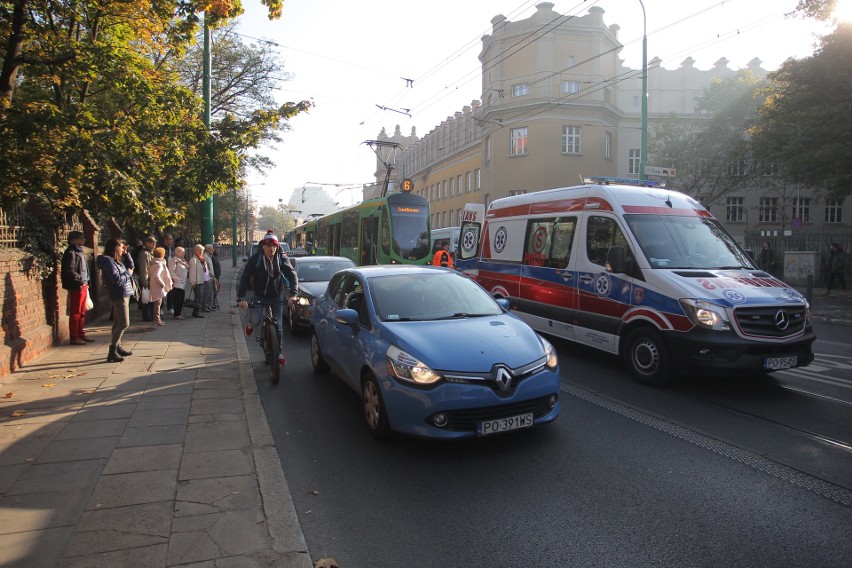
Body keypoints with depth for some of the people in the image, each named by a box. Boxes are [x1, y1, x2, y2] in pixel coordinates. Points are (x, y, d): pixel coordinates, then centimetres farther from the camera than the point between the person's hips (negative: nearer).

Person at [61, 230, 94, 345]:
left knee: (82, 313, 14)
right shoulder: (71, 253, -12)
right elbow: (70, 271, -21)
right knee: (75, 313, -4)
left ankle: (81, 335, 22)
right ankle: (74, 337, 1)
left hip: (83, 286, 9)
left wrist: (86, 282, 14)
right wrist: (80, 280, -16)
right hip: (76, 287, -9)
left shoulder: (79, 252, 18)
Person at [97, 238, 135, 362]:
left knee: (118, 323, 16)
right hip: (119, 295, -10)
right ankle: (112, 353, -9)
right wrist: (127, 273, -8)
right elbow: (117, 280, -24)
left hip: (123, 294, 10)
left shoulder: (116, 261, 13)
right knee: (124, 324, -11)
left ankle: (118, 347, 26)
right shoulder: (108, 261, -16)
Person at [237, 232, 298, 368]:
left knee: (279, 325, 0)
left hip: (276, 297, 1)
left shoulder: (281, 258, -9)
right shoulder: (255, 259, -14)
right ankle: (250, 324, 24)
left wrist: (293, 294, -30)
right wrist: (241, 298, -29)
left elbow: (292, 275, -15)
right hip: (259, 296, -1)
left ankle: (279, 353, 13)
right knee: (255, 321, -15)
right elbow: (245, 278, -18)